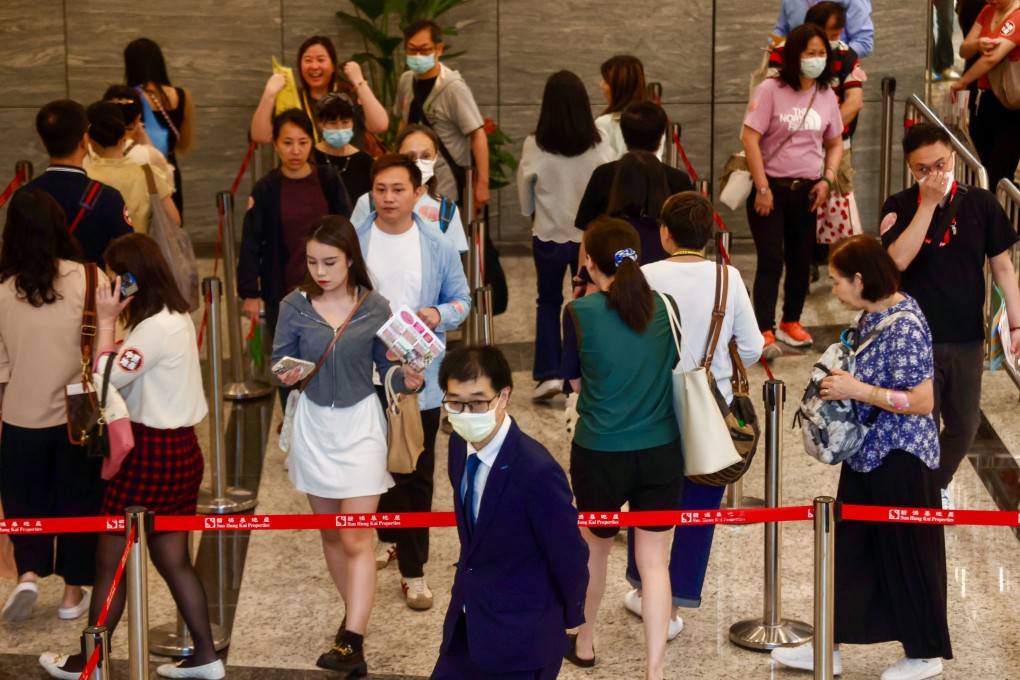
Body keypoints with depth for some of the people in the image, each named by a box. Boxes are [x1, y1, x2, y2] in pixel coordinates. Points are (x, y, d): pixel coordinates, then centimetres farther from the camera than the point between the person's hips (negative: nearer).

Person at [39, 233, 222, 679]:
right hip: (179, 448, 9)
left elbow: (108, 376, -22)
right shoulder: (175, 317, 10)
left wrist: (105, 321, -16)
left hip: (151, 455, -9)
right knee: (174, 559, 15)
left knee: (110, 560, 5)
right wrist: (113, 321, 0)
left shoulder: (156, 328, -21)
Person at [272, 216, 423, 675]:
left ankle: (352, 642, -12)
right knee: (329, 533, 15)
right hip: (313, 426, 3)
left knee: (356, 539, -8)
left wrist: (407, 380, -24)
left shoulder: (375, 309, -7)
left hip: (360, 425, -3)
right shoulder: (294, 307, -5)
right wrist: (286, 376, -24)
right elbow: (279, 362, -1)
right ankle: (356, 615, 33)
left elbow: (386, 369, -3)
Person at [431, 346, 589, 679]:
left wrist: (569, 617, -1)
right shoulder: (460, 445, -3)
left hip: (519, 637, -7)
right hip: (466, 626, 7)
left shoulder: (537, 471, -27)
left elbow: (568, 556, -15)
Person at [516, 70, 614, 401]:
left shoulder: (535, 146, -13)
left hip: (548, 235, 0)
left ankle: (549, 373, 6)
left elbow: (524, 190, 1)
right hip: (591, 234, 0)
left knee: (548, 302, 17)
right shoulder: (600, 144, -14)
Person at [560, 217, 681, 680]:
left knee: (595, 549, 21)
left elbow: (575, 382, 0)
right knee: (653, 561, 7)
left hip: (600, 452, -1)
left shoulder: (581, 312, -11)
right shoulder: (663, 307, -3)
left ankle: (584, 643, 41)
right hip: (661, 450, 1)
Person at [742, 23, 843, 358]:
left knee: (801, 259, 9)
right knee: (771, 260, -8)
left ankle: (791, 322, 26)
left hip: (807, 191, 5)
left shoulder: (826, 96, 6)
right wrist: (762, 188, -15)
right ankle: (764, 332, -7)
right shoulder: (770, 90, -9)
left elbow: (835, 144, 17)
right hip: (771, 187, -4)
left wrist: (827, 179, 0)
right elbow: (750, 138, -12)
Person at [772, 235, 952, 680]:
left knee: (906, 554, 5)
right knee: (848, 548, 15)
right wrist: (838, 381, 3)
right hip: (865, 453, 10)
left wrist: (857, 390, -24)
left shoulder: (905, 327, -24)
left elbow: (922, 400, -25)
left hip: (900, 459, -10)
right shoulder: (872, 315, 4)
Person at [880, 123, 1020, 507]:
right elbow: (898, 259, -25)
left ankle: (939, 484, 41)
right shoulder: (900, 208, -8)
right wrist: (928, 202, -24)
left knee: (964, 426, 15)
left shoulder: (980, 203, -4)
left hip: (967, 341, 3)